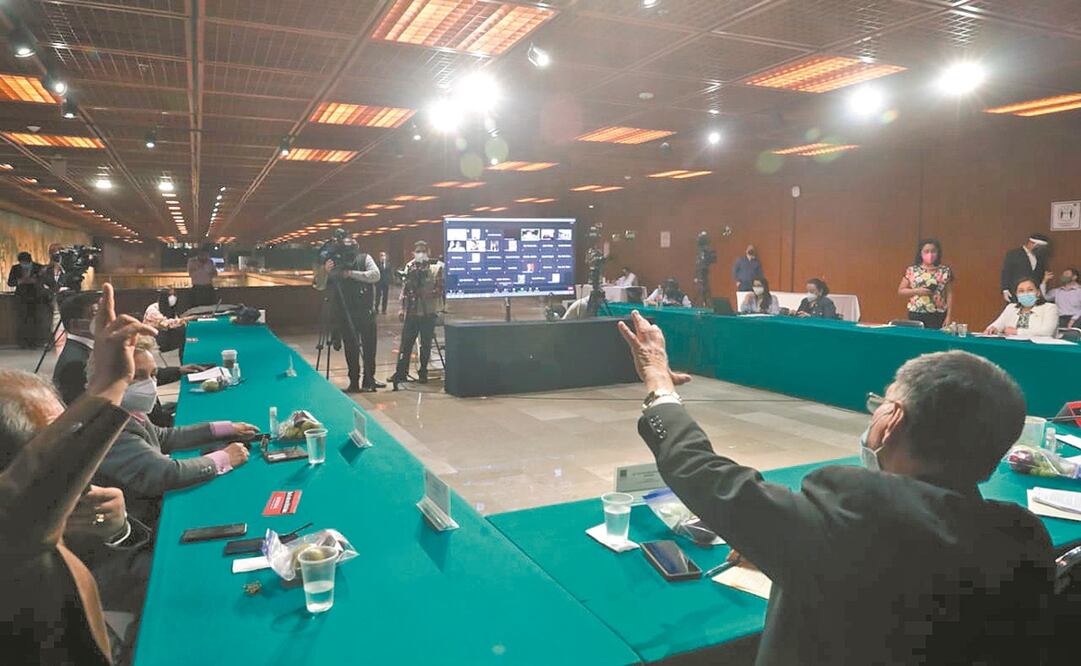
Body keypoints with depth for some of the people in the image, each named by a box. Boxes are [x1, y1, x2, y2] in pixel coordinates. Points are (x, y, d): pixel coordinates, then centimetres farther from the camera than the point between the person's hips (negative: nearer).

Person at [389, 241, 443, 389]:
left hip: (428, 312, -2)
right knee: (406, 343, 3)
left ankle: (423, 373, 17)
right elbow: (404, 288, 12)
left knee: (426, 344, 5)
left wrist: (429, 294, -21)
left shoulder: (436, 267, -3)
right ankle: (401, 372, 11)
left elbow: (440, 288, -5)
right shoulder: (409, 267, 9)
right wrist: (401, 307, 7)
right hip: (411, 311, 3)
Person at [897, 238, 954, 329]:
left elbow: (949, 294, 4)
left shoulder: (945, 271, 4)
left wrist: (949, 316, -2)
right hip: (916, 315, 0)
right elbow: (900, 291, 6)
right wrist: (916, 291, -11)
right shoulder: (912, 270, 3)